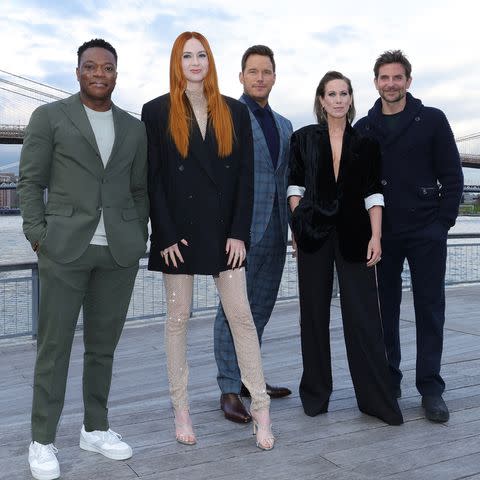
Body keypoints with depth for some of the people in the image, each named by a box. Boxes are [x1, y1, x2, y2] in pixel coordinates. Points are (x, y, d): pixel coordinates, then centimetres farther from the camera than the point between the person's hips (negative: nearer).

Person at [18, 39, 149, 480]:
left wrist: (139, 239, 7)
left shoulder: (134, 128, 13)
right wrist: (38, 238, -6)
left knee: (103, 344, 11)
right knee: (54, 345, 0)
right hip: (66, 247, -3)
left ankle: (96, 428, 25)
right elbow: (30, 182, 1)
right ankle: (42, 441, 13)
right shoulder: (49, 117, 3)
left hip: (119, 252, 3)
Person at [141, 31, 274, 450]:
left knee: (242, 315, 1)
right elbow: (153, 178, -2)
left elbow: (245, 175, 4)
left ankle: (261, 410, 10)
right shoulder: (157, 112, 2)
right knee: (178, 318, 7)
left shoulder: (234, 112, 7)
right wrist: (166, 235, -9)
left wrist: (239, 233, -4)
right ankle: (181, 411, 19)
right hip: (179, 231, -1)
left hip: (224, 230, 2)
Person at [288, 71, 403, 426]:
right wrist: (298, 228, 0)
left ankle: (377, 399, 7)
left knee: (363, 314, -2)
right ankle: (316, 393, 20)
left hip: (353, 234, 0)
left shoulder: (365, 142, 6)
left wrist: (375, 237, -6)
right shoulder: (304, 138, 7)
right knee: (314, 313, 6)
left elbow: (373, 193, 3)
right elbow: (295, 186, 8)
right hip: (314, 233, 1)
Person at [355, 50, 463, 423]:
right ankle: (389, 381, 20)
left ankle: (431, 388, 12)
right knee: (385, 308, 7)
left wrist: (444, 222, -6)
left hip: (426, 234, -2)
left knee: (430, 309, 2)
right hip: (382, 235, 2)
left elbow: (452, 176, 1)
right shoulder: (363, 129, 8)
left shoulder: (432, 120, 2)